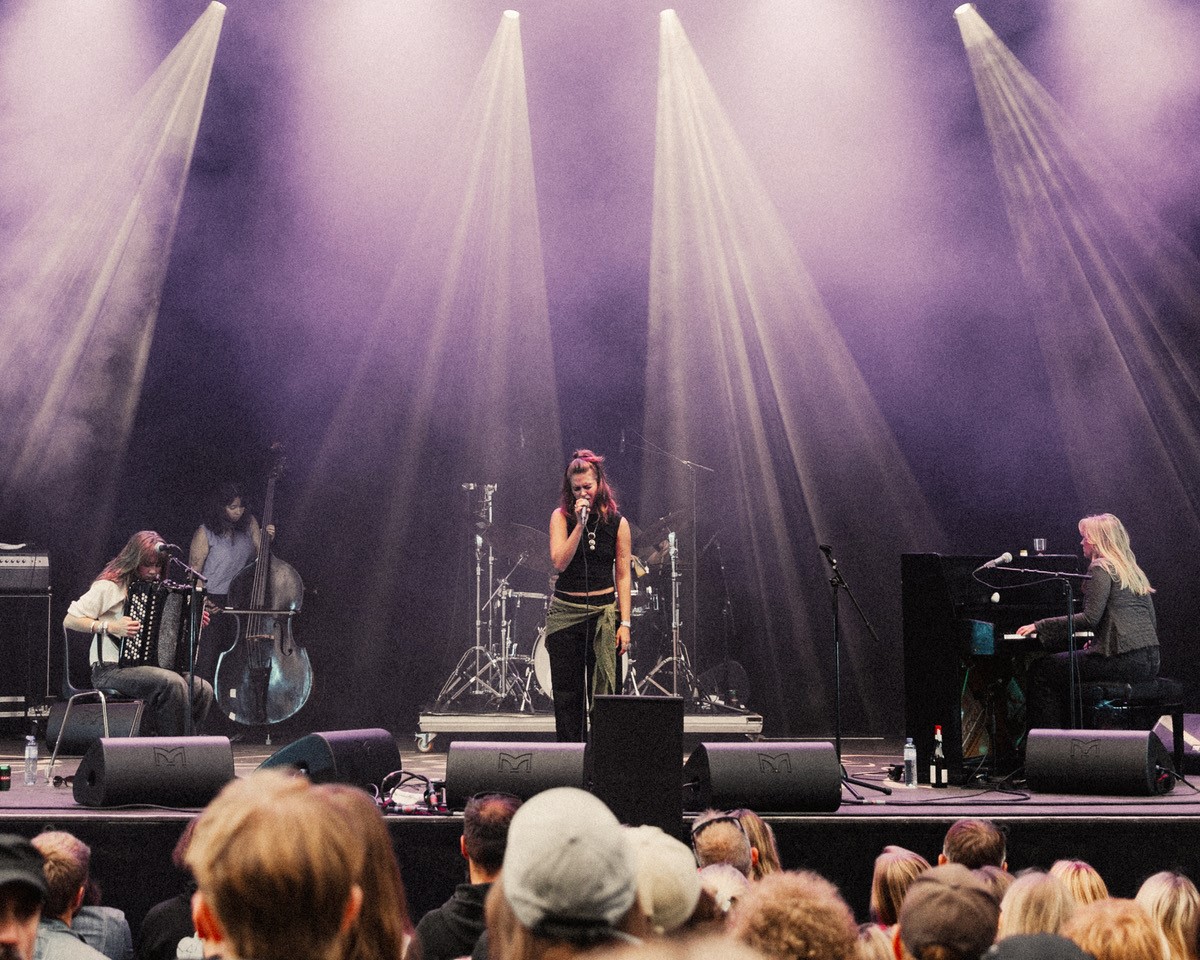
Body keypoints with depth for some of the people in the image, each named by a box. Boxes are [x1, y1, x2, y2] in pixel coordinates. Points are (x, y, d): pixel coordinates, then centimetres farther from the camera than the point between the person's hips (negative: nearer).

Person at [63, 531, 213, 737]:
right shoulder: (110, 586, -6)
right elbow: (69, 621, -10)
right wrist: (109, 626, -20)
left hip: (147, 668, 8)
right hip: (110, 671, -8)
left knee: (203, 689, -13)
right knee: (172, 683, -31)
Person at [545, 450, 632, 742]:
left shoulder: (617, 523, 1)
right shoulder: (561, 517, 1)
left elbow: (623, 576, 2)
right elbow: (560, 562, -11)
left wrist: (624, 623, -4)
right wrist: (580, 524, -18)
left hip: (604, 612, -1)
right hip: (565, 612, 1)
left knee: (605, 692, -3)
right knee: (567, 693, 4)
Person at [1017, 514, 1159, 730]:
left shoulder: (1101, 568, -5)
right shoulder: (1133, 571, 22)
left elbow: (1090, 619, -16)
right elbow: (1152, 623, 23)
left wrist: (1040, 626, -9)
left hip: (1123, 661, -9)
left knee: (1040, 671, -1)